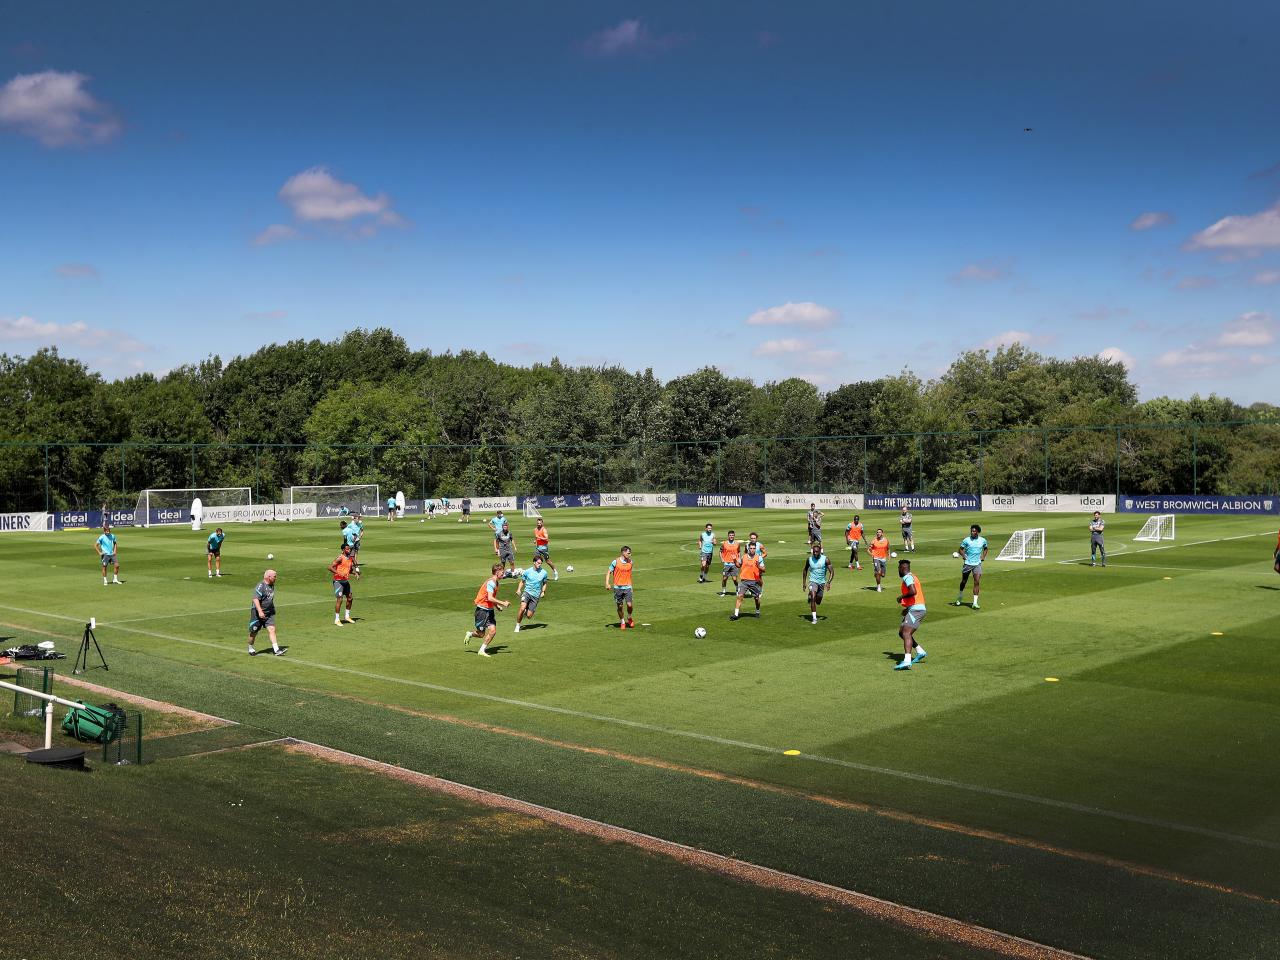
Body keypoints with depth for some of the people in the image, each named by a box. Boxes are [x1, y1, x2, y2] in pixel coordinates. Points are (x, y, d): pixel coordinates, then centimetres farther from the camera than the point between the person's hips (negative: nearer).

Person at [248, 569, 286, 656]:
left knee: (272, 629, -7)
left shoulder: (272, 585, 9)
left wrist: (273, 609, 27)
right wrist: (260, 611, -34)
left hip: (269, 613, 6)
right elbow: (255, 599, -27)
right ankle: (250, 648, 29)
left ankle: (276, 650, -14)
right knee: (254, 632, 7)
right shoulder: (260, 586, -18)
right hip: (258, 613, -6)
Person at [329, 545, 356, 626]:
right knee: (339, 599, -9)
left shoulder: (351, 558, 8)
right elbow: (330, 567, -21)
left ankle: (347, 616, 30)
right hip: (338, 581, -8)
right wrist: (339, 573, -32)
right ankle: (336, 620, -1)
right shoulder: (340, 558, -16)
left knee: (350, 598, 14)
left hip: (346, 581, 8)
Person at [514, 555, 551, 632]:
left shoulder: (544, 573, 0)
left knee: (529, 616, -3)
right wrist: (519, 590, -6)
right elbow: (522, 581, 11)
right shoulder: (527, 571, -2)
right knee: (522, 608, -27)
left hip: (536, 596, 1)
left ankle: (525, 613, 36)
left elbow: (544, 583, 15)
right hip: (527, 592, -1)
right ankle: (517, 625, -8)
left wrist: (543, 592, -1)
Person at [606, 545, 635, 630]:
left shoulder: (630, 562, 5)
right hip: (618, 587, -2)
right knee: (620, 606, 5)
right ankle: (622, 622, 25)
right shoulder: (616, 561, -7)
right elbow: (608, 572, -2)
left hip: (627, 587, 2)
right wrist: (607, 583, -14)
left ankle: (629, 618, 18)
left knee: (629, 605, -11)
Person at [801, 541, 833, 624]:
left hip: (822, 582, 1)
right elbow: (805, 570, 10)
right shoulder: (809, 559, -6)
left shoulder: (825, 559, -12)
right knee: (813, 598, -23)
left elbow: (832, 572, -10)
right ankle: (814, 618, -20)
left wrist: (828, 582, -23)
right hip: (813, 581, -1)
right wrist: (804, 582, 9)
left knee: (818, 601, 12)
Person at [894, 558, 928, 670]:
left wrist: (901, 597, -12)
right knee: (901, 632, 19)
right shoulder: (912, 577, 22)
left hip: (915, 609, -11)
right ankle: (920, 652, 22)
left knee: (906, 633, -21)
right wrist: (907, 608, 23)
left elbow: (913, 592, -27)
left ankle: (907, 661, -35)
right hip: (917, 608, 11)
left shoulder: (907, 577, -10)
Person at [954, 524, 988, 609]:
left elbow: (985, 548, 21)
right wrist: (963, 556, -11)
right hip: (968, 563, 0)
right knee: (964, 581, 11)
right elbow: (961, 549, 5)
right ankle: (960, 598, 36)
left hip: (977, 564, 1)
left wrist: (983, 557, 7)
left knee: (977, 582, -12)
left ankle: (975, 603, -11)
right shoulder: (966, 540, -5)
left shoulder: (983, 540, 2)